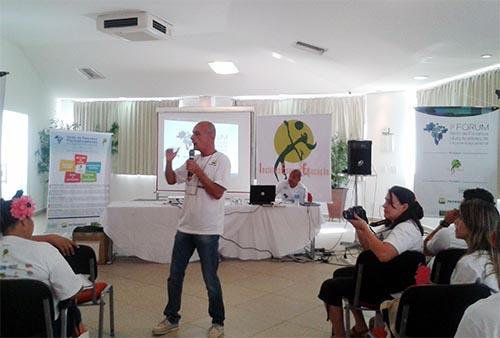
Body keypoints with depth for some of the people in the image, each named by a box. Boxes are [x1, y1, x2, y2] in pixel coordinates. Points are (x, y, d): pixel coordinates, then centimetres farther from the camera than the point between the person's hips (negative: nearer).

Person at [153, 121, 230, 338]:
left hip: (207, 231, -7)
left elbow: (217, 192, -16)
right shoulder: (192, 160, 11)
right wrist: (169, 162, -1)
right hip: (185, 228, 7)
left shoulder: (221, 160, -9)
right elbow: (171, 180, 16)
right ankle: (171, 319, 31)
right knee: (174, 277, 15)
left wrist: (198, 171, -14)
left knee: (210, 280, 4)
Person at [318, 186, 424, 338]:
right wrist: (358, 227, -3)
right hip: (381, 275, 11)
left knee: (329, 287, -7)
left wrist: (365, 228, -28)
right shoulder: (394, 224, 9)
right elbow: (369, 247, 13)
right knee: (341, 274, 27)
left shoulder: (407, 228, -23)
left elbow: (383, 254, -39)